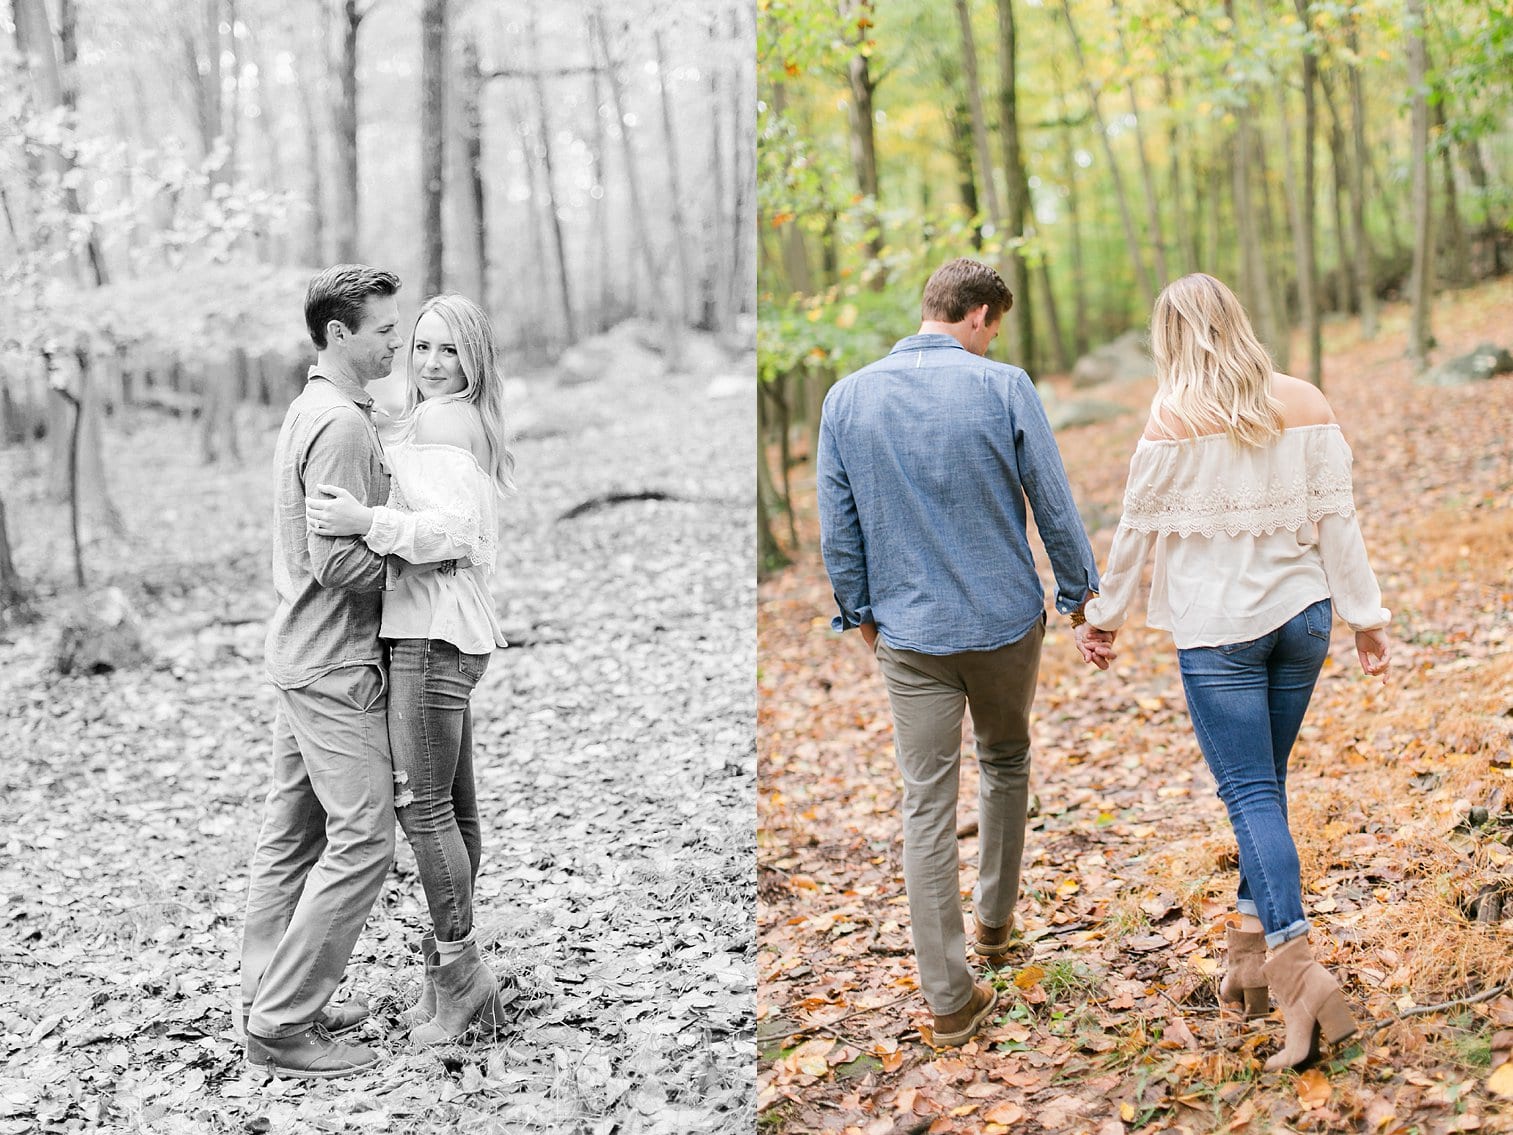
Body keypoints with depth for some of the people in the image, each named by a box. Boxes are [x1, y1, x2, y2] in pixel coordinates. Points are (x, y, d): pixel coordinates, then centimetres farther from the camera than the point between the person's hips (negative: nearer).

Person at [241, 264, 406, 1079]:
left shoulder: (310, 411, 15)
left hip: (301, 654, 11)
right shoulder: (342, 425, -18)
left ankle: (269, 997, 24)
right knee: (361, 840, -8)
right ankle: (281, 1025, -2)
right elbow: (338, 561, -23)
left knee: (292, 834, 15)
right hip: (334, 666, -11)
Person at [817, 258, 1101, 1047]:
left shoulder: (846, 399, -2)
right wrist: (1080, 594, 8)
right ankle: (994, 919, 39)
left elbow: (837, 531, 3)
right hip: (1006, 621, 0)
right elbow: (1055, 507, -5)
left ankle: (949, 998, 5)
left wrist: (861, 614, 16)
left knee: (926, 806, 3)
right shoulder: (1004, 388, -10)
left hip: (909, 634, 1)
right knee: (1005, 763, 25)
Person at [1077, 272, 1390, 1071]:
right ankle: (1251, 951, 24)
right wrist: (1366, 614, 6)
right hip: (1301, 614, 4)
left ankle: (1296, 968, -17)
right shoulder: (1306, 406, 1)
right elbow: (1336, 518, 1)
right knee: (1265, 781, 17)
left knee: (1251, 793, -4)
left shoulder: (1174, 421, -10)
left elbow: (1138, 527, -4)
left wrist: (1103, 615, 8)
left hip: (1217, 627, -4)